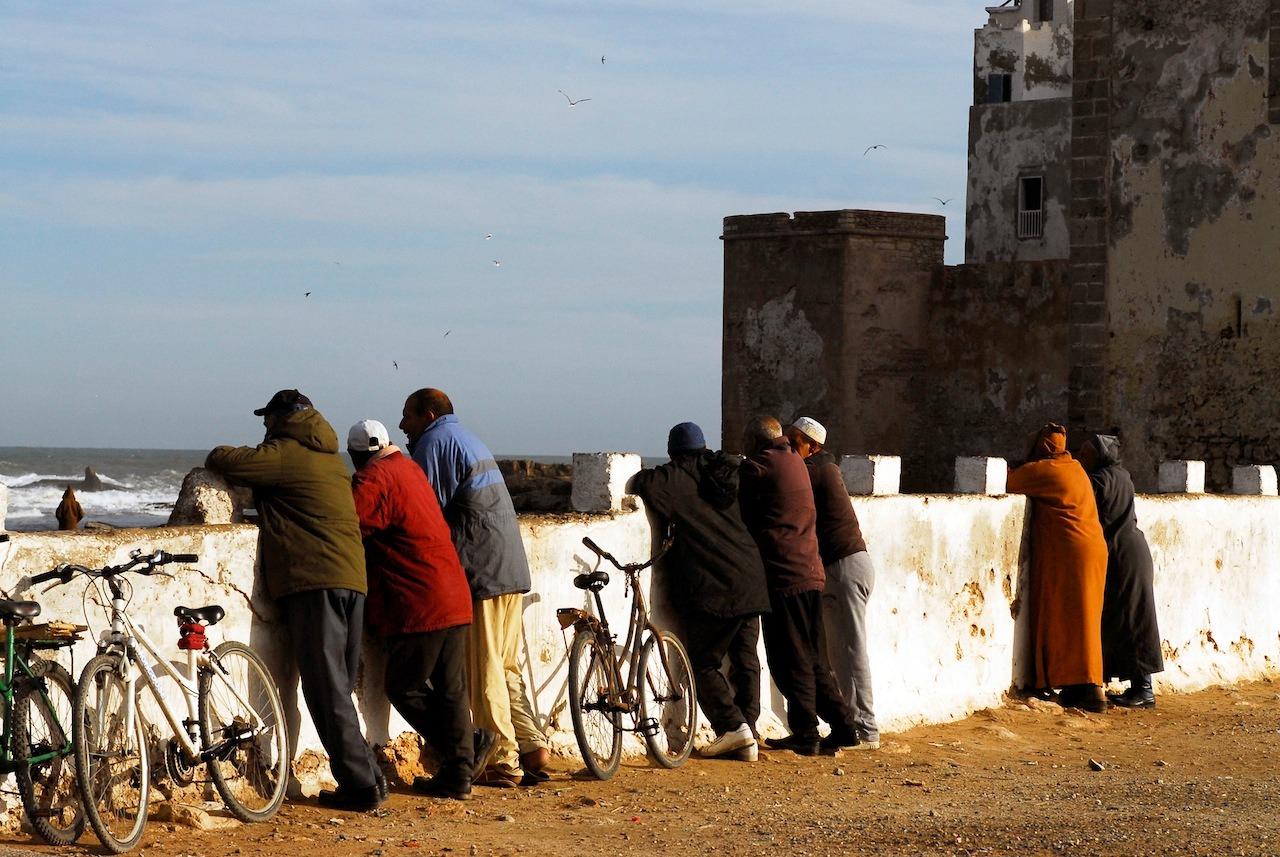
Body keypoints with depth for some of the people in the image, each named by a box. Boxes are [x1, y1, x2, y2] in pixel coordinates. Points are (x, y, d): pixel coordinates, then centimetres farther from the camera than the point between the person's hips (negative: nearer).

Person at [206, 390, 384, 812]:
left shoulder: (285, 454, -3)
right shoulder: (331, 458, 24)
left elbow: (226, 462, -6)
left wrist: (215, 457, 17)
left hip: (314, 582, -8)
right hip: (353, 578, 8)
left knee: (326, 689, -7)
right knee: (338, 687, 13)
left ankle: (360, 784, -10)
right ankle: (366, 777, 11)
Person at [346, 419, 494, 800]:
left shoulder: (374, 479, -9)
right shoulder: (410, 469, 19)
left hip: (419, 604, -9)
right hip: (453, 598, 9)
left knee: (404, 686, 2)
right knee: (450, 689, 9)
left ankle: (469, 746, 2)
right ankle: (458, 774, 10)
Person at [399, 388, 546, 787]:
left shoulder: (434, 442, -6)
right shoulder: (468, 439, 23)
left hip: (479, 572, -9)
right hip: (512, 570, 9)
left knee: (484, 672, -4)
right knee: (504, 668, 14)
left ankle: (503, 764, -3)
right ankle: (533, 746, 8)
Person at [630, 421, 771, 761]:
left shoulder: (675, 478, -4)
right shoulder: (725, 474, 15)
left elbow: (640, 483, -18)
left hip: (709, 587, -6)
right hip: (750, 583, 6)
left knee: (704, 663, 3)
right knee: (746, 660, 10)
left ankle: (733, 726, -11)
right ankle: (748, 739, 6)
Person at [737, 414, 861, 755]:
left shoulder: (757, 466, -7)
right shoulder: (795, 462, 18)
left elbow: (741, 517, -4)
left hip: (782, 574, -8)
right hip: (810, 571, 8)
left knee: (790, 660, -2)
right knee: (808, 657, 15)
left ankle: (805, 734, -2)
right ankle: (842, 727, 14)